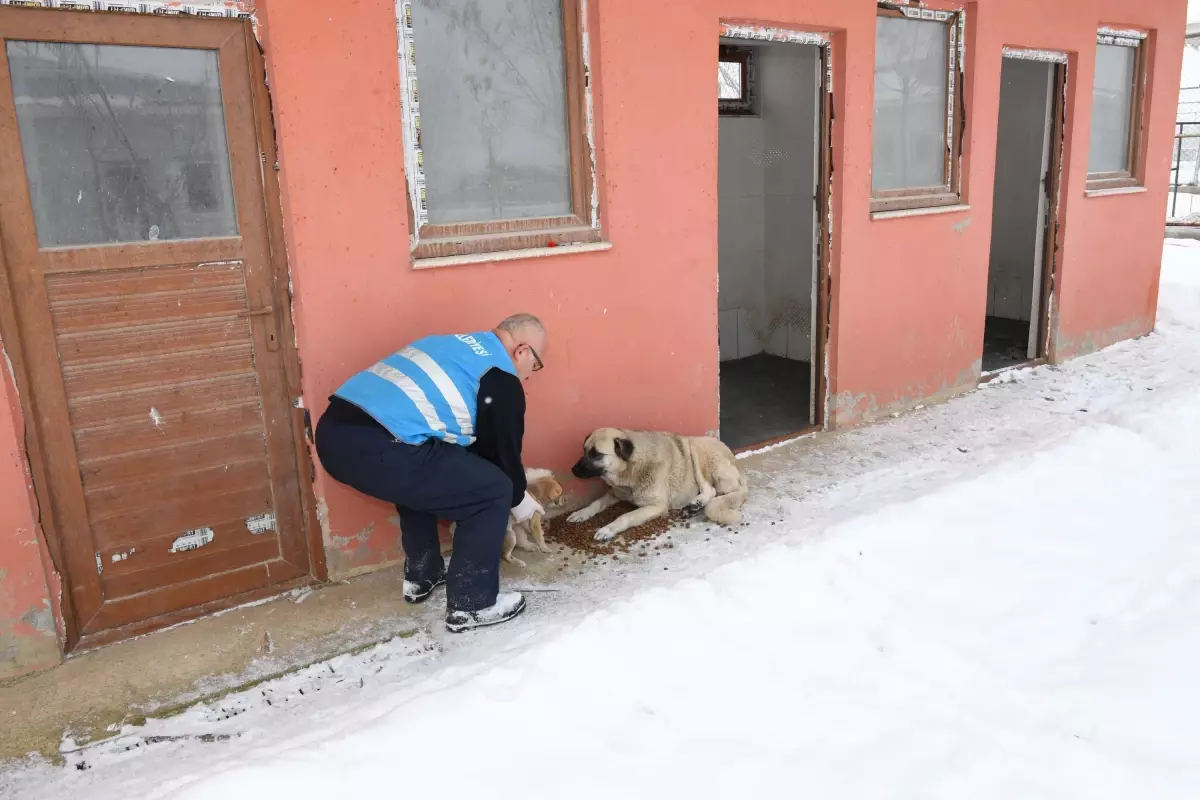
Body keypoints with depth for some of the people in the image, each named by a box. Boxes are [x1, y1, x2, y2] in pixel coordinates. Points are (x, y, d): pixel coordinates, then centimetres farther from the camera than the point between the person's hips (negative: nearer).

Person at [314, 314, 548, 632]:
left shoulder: (455, 344, 29)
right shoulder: (502, 381, 3)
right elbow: (503, 449, 11)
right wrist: (518, 500, 31)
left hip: (333, 430, 10)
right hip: (379, 449, -10)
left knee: (425, 477, 36)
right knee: (492, 492, 5)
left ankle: (421, 577, 45)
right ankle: (471, 605, 15)